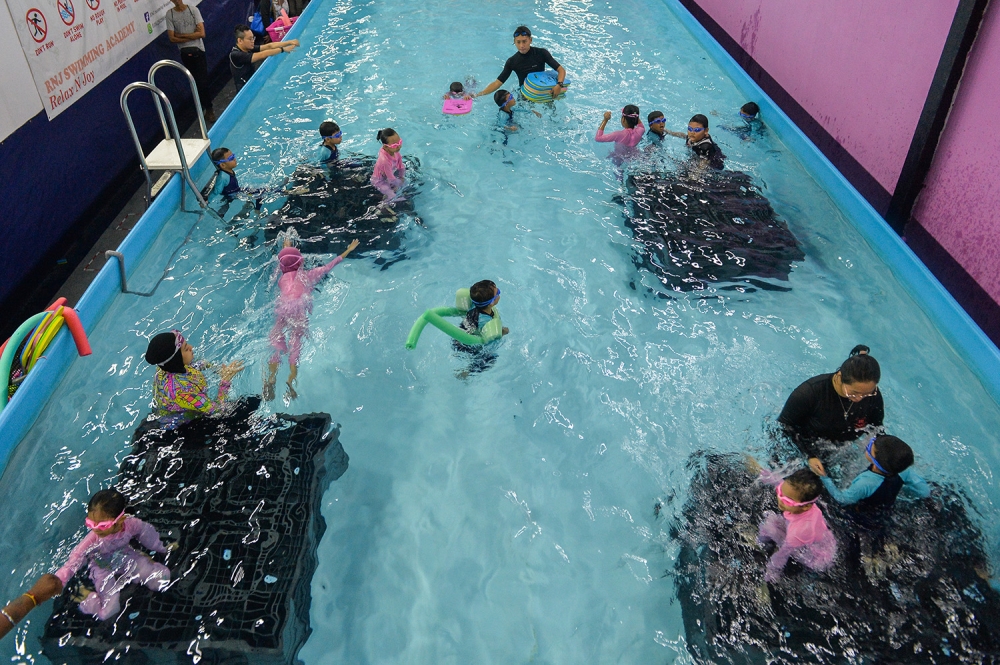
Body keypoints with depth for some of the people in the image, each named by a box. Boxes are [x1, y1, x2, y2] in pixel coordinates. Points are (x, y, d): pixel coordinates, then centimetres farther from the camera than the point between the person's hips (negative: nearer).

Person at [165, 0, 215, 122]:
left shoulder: (193, 10, -5)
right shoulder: (169, 14, -3)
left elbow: (202, 33, -11)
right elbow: (172, 38, -6)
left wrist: (181, 35, -10)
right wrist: (192, 35, -10)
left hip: (198, 50, -1)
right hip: (185, 52, 1)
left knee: (203, 82, -4)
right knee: (197, 82, 7)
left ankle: (208, 108, 12)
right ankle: (207, 107, 18)